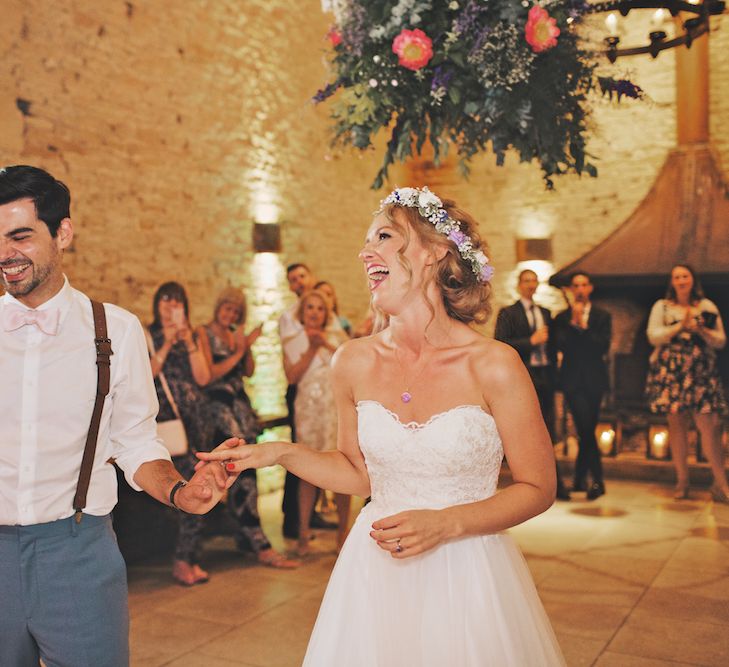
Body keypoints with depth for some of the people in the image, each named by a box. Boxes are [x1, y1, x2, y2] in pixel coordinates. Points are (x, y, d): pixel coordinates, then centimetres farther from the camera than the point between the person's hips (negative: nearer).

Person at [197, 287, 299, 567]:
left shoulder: (236, 334, 16)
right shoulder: (204, 333, -2)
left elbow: (249, 372, 12)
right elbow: (208, 374, -10)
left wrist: (247, 347, -3)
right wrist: (237, 353, -9)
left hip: (241, 406, 7)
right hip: (219, 407, -7)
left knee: (245, 474, 7)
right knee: (242, 474, -13)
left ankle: (244, 536, 20)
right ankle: (261, 546, -13)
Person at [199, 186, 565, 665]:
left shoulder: (493, 366, -15)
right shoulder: (354, 363, -5)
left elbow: (538, 488, -7)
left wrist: (447, 523, -18)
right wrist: (280, 453, -2)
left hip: (466, 578, -3)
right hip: (375, 572, 3)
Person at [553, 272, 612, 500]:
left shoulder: (603, 316, 9)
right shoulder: (562, 317, 7)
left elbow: (603, 346, -5)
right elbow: (561, 345, -8)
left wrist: (583, 326, -9)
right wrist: (574, 322, -13)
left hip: (594, 379, 2)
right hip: (572, 379, -2)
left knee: (586, 430, 5)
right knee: (586, 429, -12)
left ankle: (580, 479, 18)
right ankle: (597, 479, -5)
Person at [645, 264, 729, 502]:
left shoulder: (707, 306, 11)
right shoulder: (662, 306, 9)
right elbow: (653, 336, -4)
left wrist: (701, 330, -10)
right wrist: (680, 326, -11)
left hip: (701, 373, 0)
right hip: (670, 373, 0)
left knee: (709, 424, -9)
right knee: (676, 423, 1)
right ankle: (682, 480, 10)